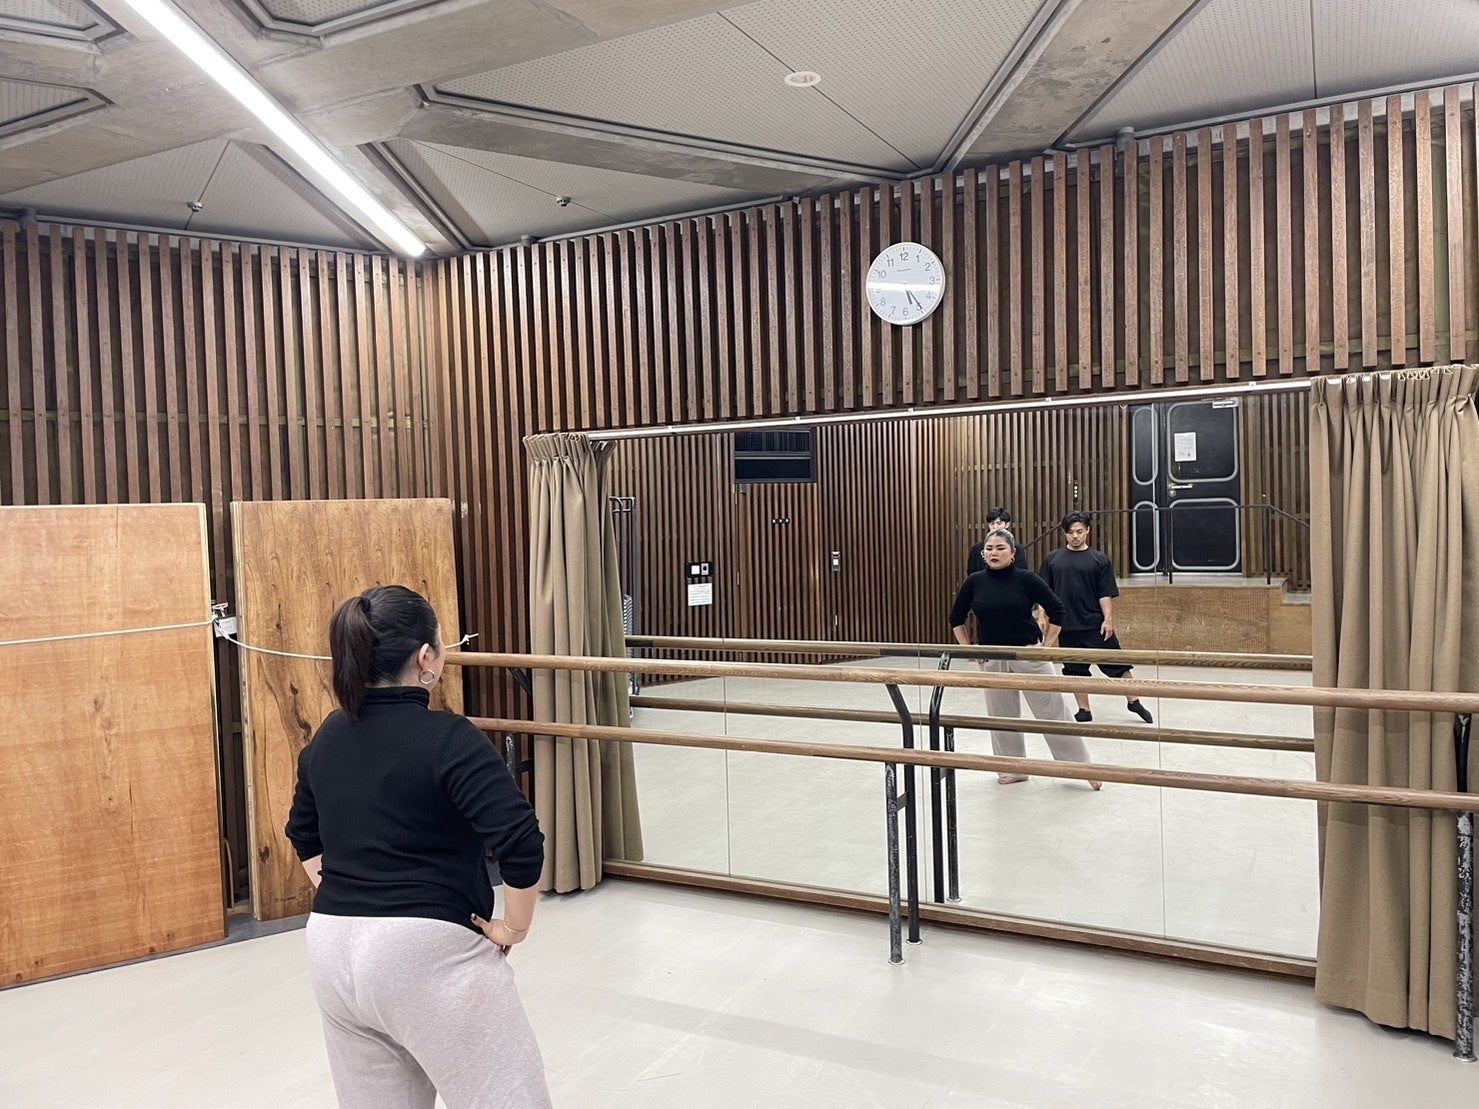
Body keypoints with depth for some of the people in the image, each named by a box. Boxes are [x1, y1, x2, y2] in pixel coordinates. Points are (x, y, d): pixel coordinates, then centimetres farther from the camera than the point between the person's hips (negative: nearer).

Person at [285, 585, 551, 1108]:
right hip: (428, 955, -7)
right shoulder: (448, 739, -16)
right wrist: (514, 928, -9)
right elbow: (523, 844, -23)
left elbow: (303, 835, 22)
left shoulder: (327, 738, 6)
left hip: (333, 951, 8)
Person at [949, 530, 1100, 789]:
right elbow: (956, 619, 11)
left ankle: (1082, 765, 12)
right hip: (993, 660, 3)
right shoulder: (975, 582, -1)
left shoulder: (1026, 579, -9)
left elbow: (1056, 609, -3)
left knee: (1053, 712, 1)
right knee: (1001, 716, 11)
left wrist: (1048, 645, -4)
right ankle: (1012, 769, 26)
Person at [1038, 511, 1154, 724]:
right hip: (1066, 626, 2)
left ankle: (1133, 701, 19)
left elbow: (1106, 594, -2)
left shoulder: (1099, 559, 1)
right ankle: (1084, 711, 22)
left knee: (1115, 663, 1)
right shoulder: (1052, 560, 6)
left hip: (1095, 624, -2)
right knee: (1075, 670, 10)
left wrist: (1108, 619, -9)